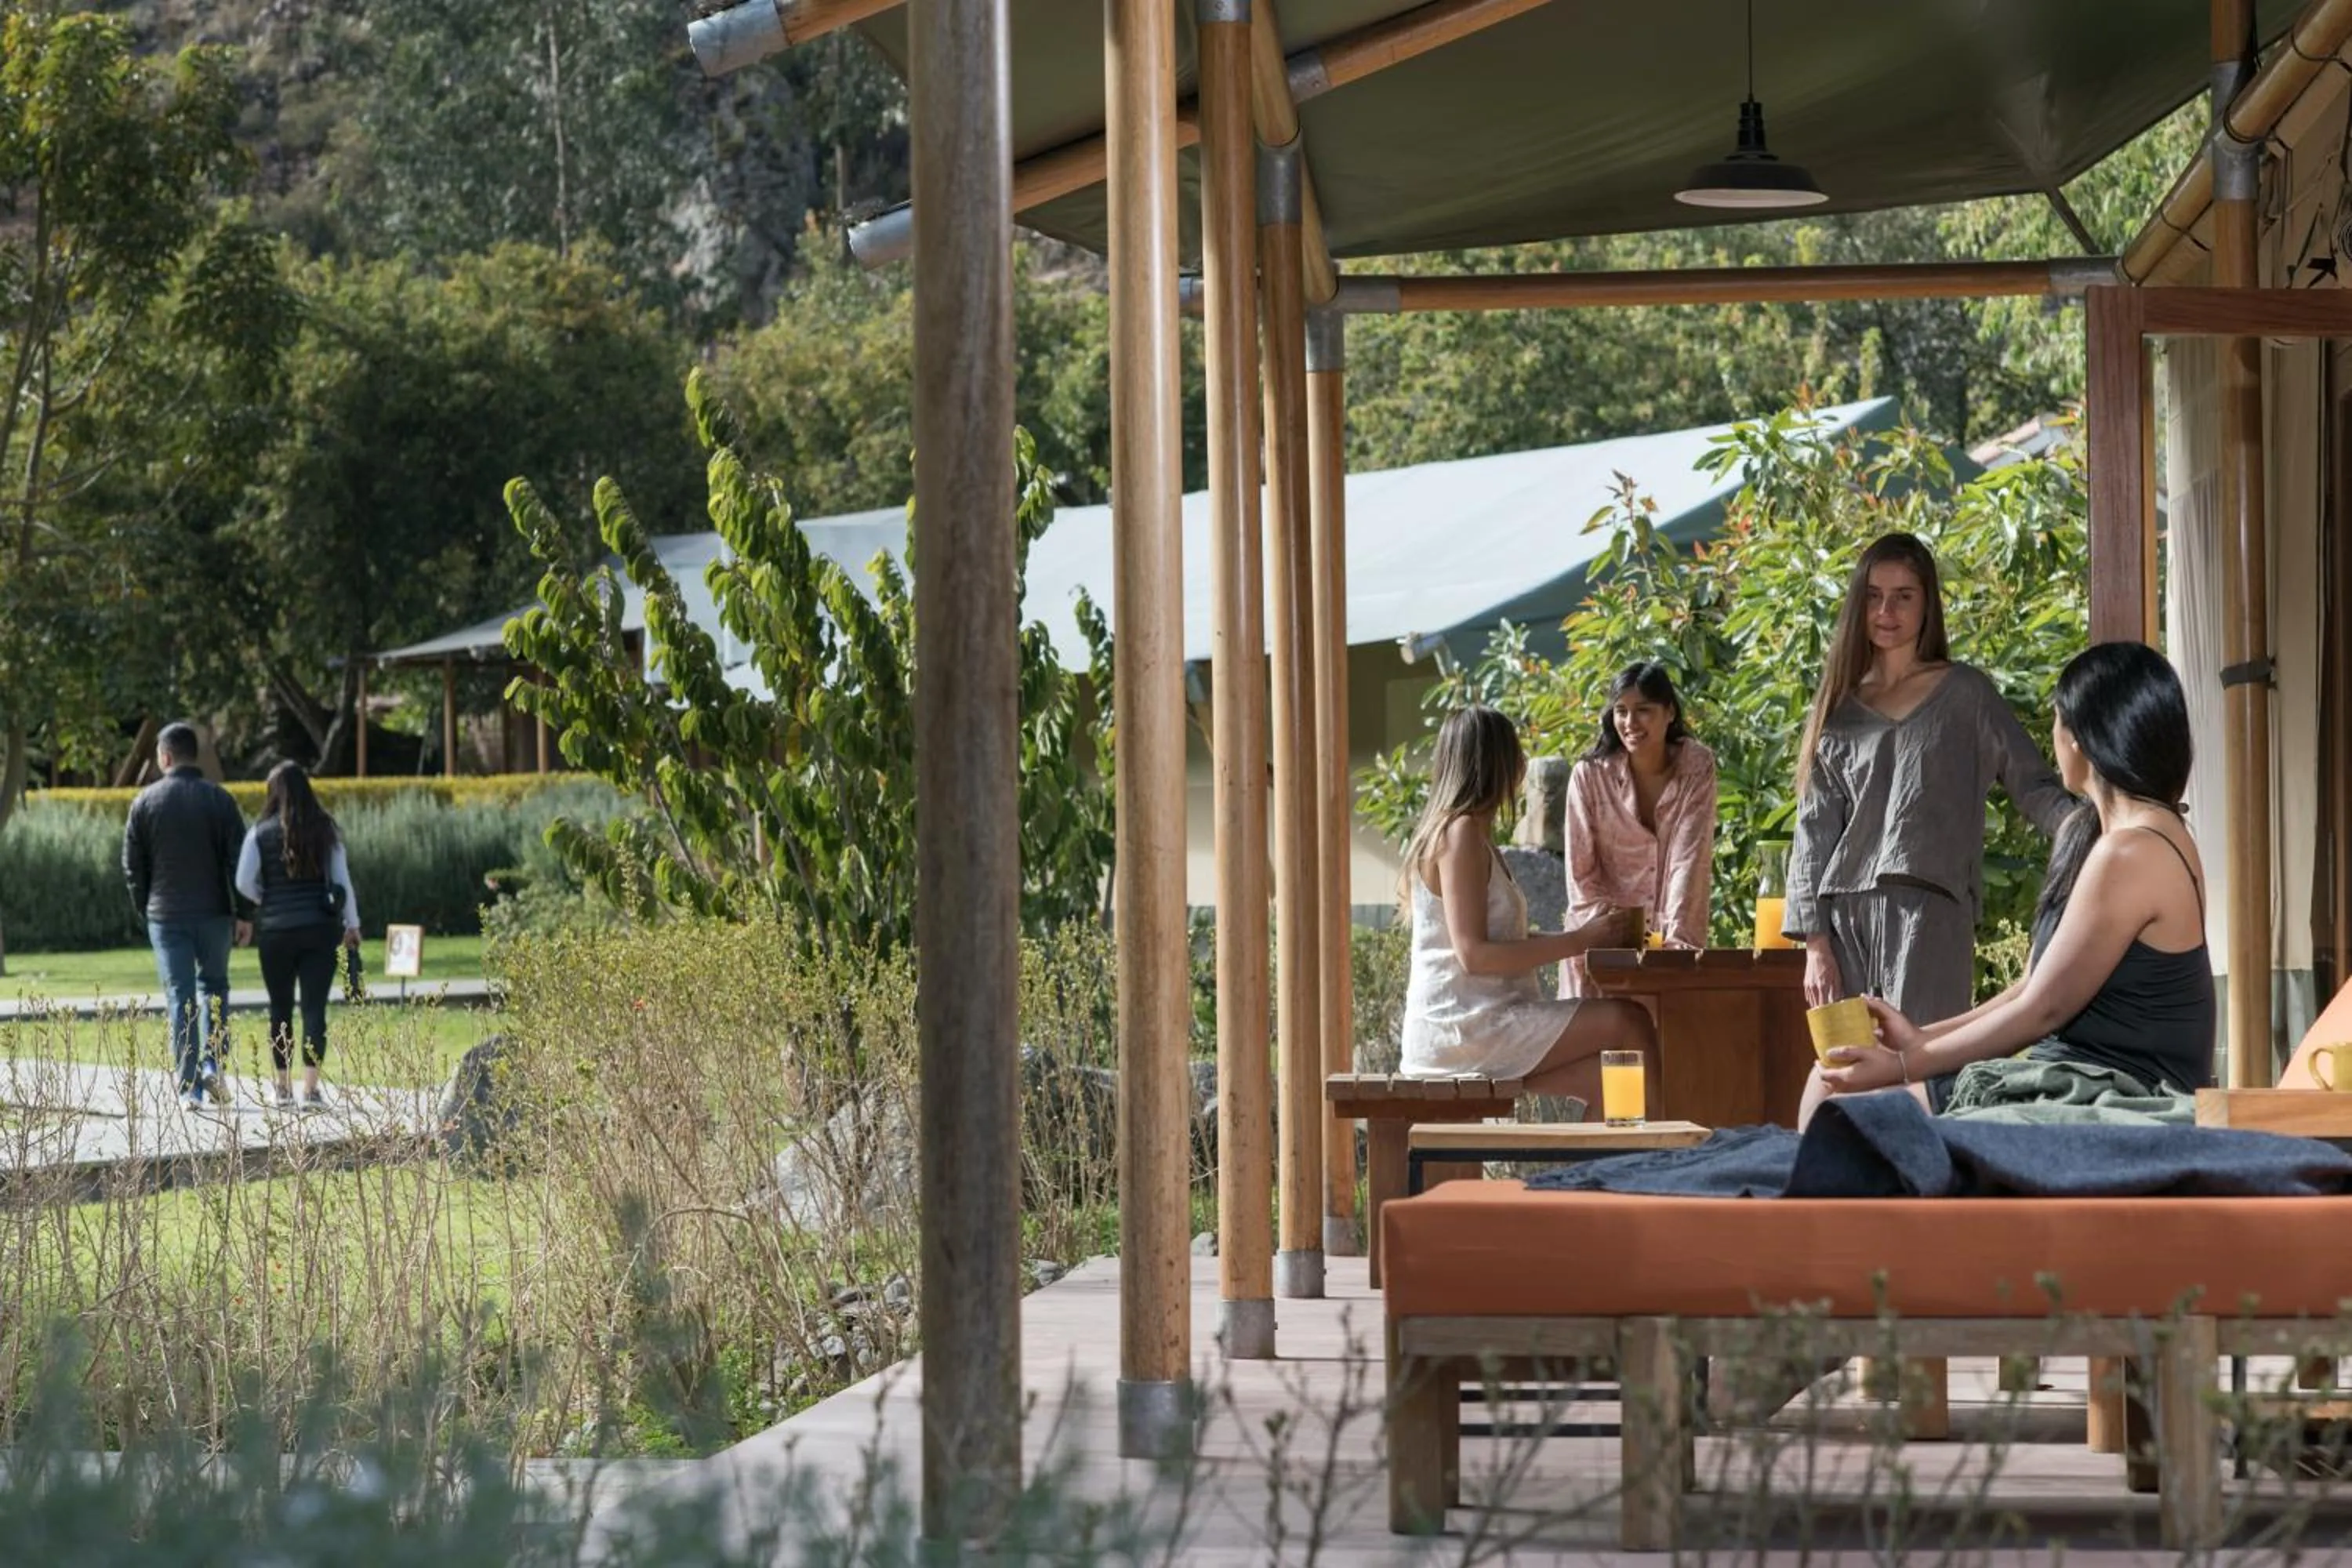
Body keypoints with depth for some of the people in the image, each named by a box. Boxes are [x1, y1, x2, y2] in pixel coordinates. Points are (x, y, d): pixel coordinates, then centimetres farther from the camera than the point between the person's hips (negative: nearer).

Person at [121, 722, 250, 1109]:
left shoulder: (146, 801, -1)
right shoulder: (218, 799, -2)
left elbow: (133, 865, 3)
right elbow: (238, 859, -5)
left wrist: (145, 910, 14)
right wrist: (242, 914, 1)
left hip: (166, 914, 0)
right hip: (214, 913, 0)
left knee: (180, 997, 2)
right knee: (213, 985, 18)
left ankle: (189, 1087, -3)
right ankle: (212, 1063, 1)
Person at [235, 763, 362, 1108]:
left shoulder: (261, 833, -2)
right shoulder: (326, 831, 2)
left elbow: (244, 882, -6)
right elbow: (342, 880, 4)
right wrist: (352, 924, 12)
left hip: (275, 929, 0)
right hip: (320, 927, 0)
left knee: (280, 1008, 11)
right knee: (315, 1007, 0)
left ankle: (283, 1087, 16)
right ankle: (311, 1086, -7)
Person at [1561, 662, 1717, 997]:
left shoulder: (1697, 768, -6)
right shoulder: (1590, 775, -8)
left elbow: (1690, 857, -13)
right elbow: (1582, 874, -5)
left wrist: (1677, 939, -23)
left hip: (1672, 936, 1)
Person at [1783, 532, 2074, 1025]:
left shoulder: (1964, 695, 10)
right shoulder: (1838, 710, 16)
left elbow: (2033, 785, 5)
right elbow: (1814, 832, 13)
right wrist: (1816, 943, 4)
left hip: (1931, 916, -3)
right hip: (1847, 920, 3)